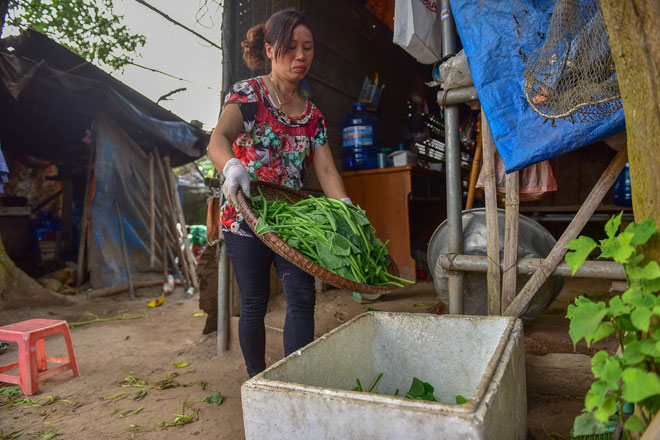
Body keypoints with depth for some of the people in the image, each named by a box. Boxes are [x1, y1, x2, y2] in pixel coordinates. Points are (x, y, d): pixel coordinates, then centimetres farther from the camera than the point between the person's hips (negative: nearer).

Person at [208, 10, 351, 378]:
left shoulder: (313, 115, 10)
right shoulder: (248, 93, -3)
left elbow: (326, 169, 0)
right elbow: (218, 139, -21)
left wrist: (347, 211, -17)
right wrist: (232, 166, -45)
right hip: (246, 215, -4)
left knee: (303, 297, -6)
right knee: (254, 304, 4)